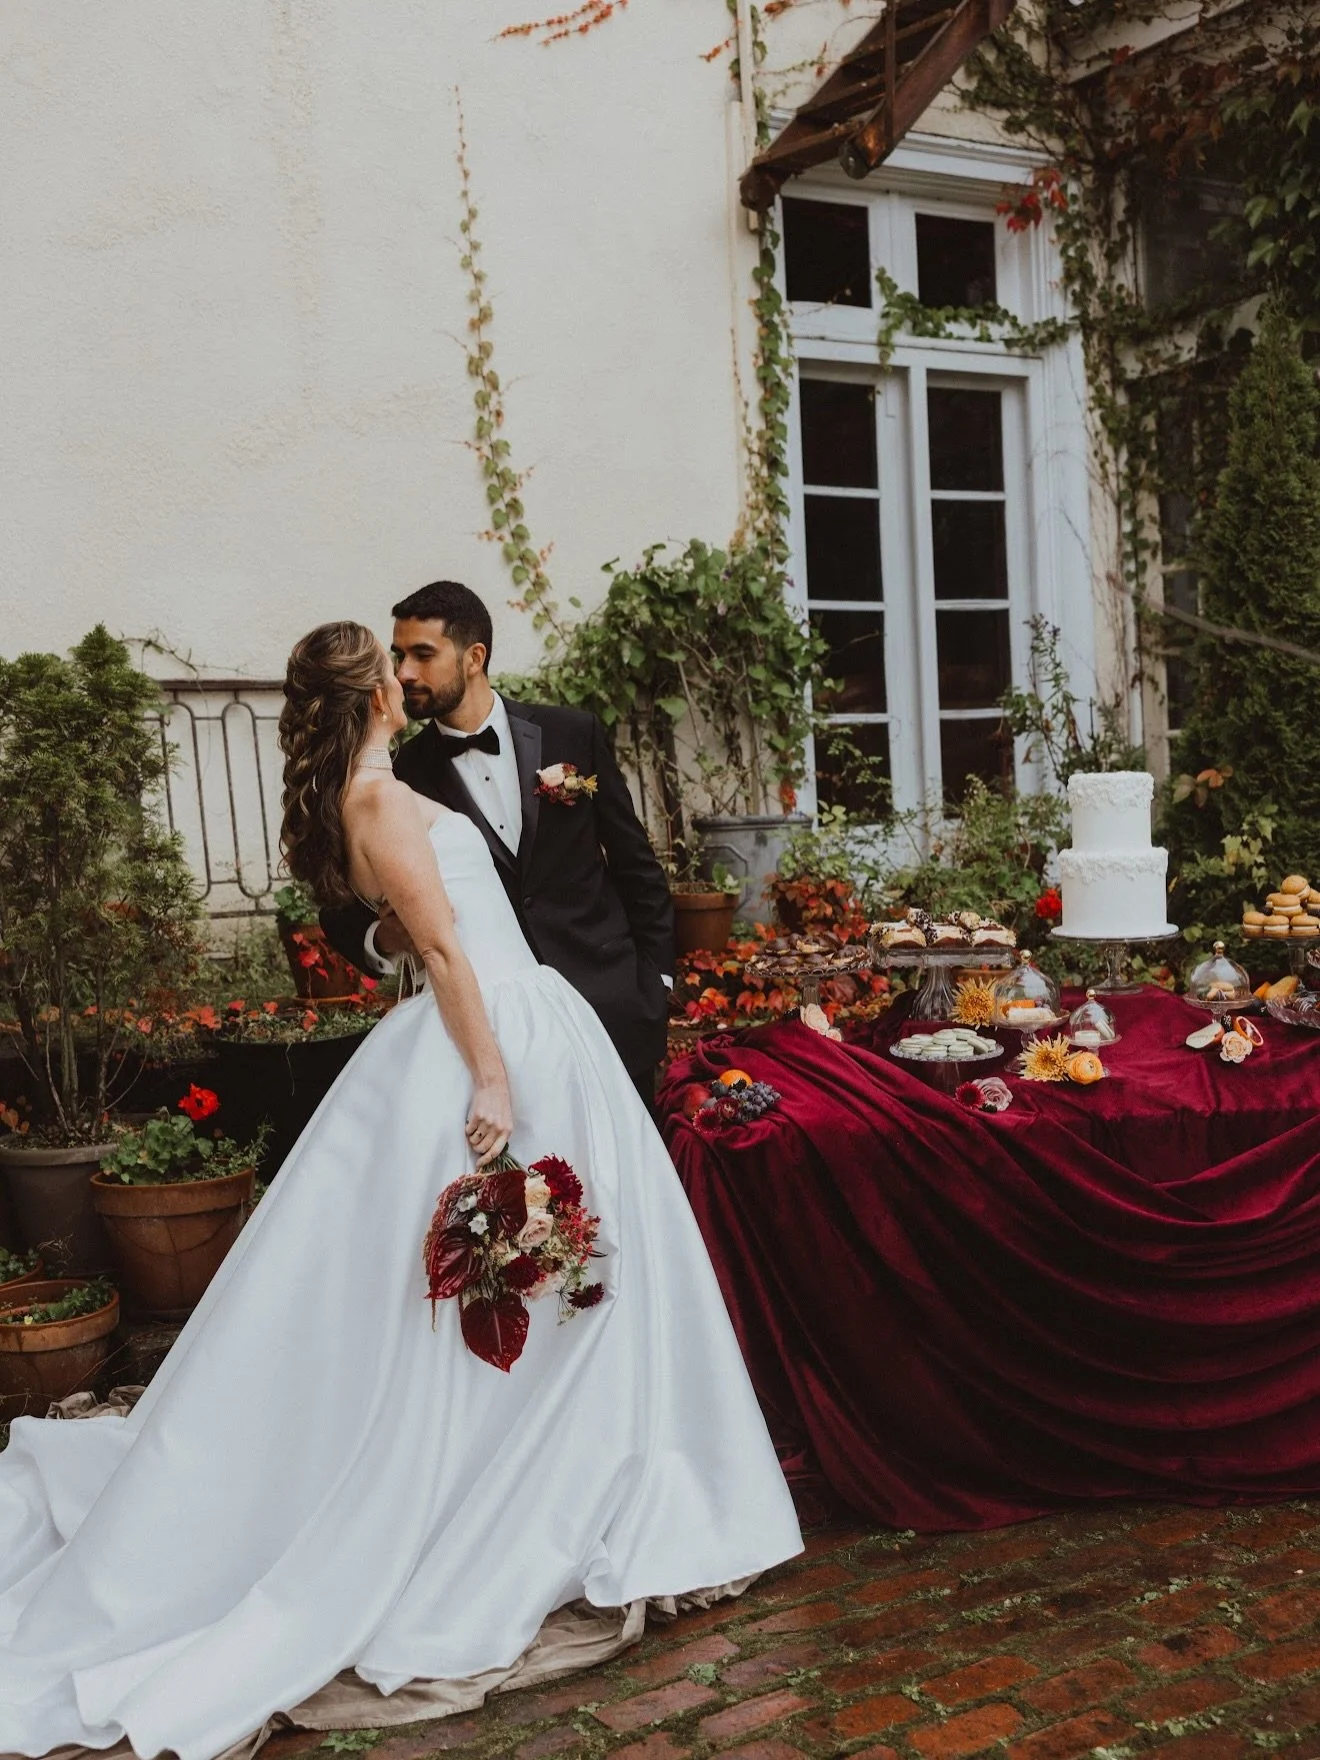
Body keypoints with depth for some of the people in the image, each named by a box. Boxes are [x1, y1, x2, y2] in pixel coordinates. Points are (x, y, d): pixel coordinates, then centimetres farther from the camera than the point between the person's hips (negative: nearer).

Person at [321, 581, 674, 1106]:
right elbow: (348, 910, 1)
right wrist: (382, 938, -21)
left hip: (612, 1005, 1)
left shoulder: (573, 734, -1)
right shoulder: (405, 775, -4)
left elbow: (636, 865, 5)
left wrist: (656, 979, 2)